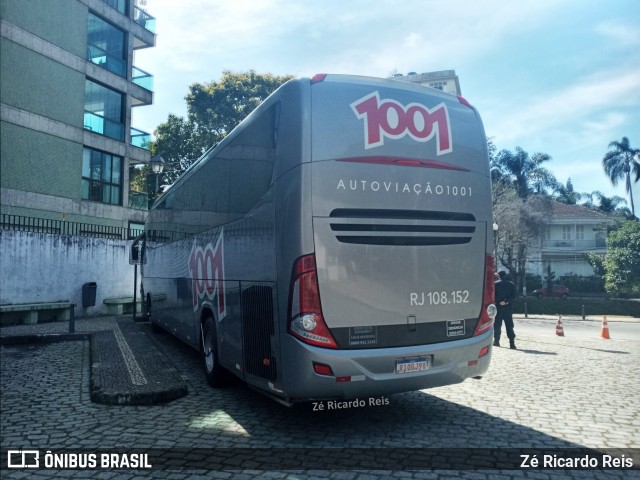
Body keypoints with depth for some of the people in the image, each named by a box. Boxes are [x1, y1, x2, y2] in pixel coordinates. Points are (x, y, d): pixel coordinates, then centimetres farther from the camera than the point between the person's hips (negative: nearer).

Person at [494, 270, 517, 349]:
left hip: (498, 307, -2)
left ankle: (496, 341, 8)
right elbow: (513, 296, 0)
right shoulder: (511, 284, 7)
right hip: (508, 308, 2)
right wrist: (506, 301, -7)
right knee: (509, 326, 4)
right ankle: (512, 343, -1)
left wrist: (499, 301, -6)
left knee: (497, 325, 7)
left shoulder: (496, 284, -3)